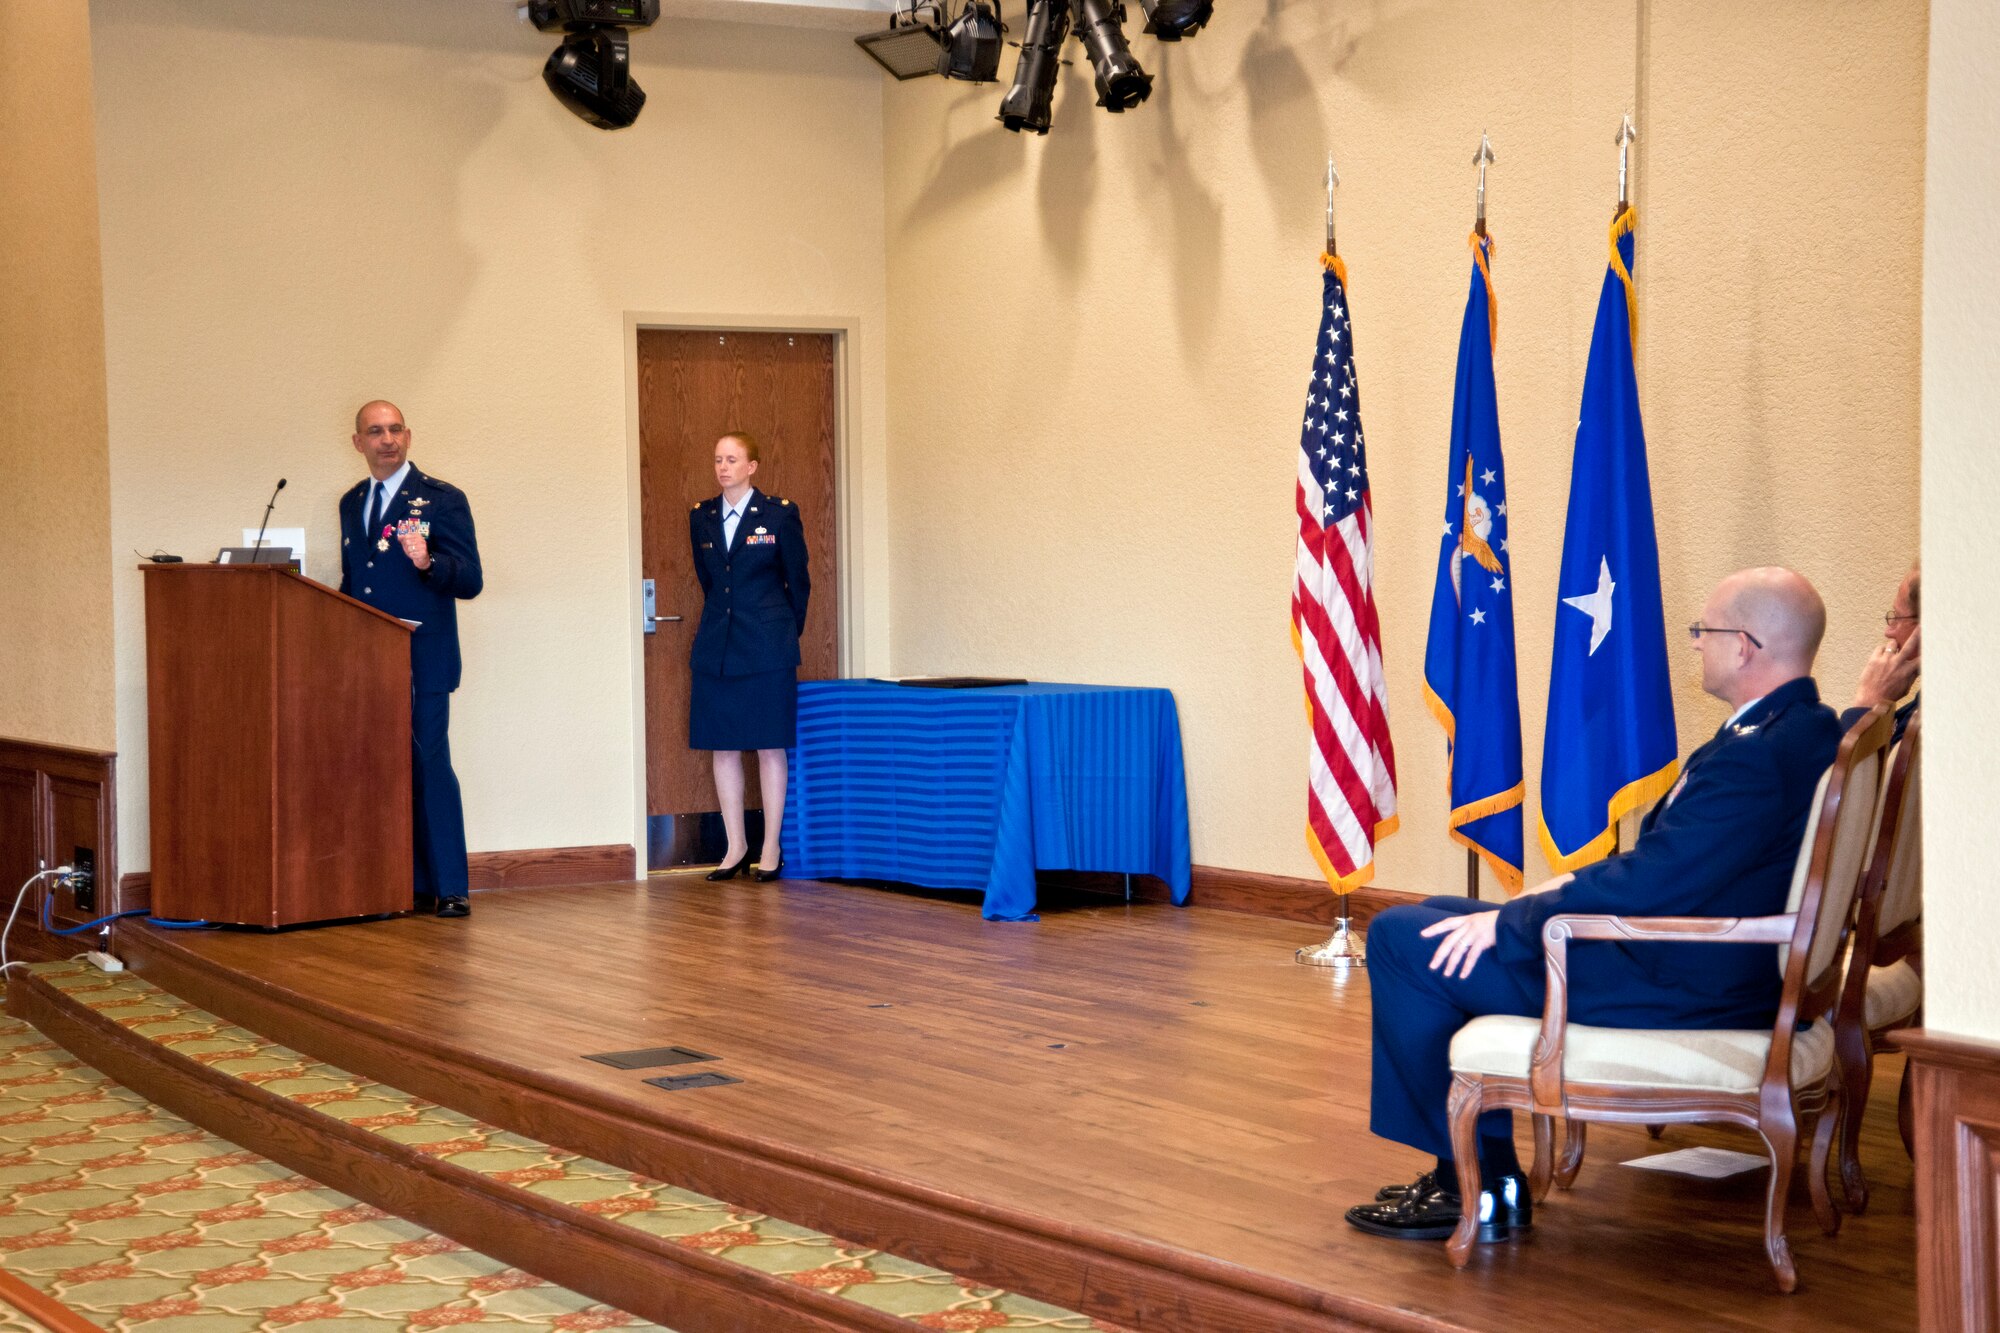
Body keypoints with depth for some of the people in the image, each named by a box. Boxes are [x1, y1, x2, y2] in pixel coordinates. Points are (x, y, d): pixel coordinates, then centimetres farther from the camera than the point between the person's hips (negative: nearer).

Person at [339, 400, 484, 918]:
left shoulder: (442, 499, -1)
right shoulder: (351, 503, 17)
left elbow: (471, 581, -7)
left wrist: (427, 562, -26)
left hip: (420, 662, -6)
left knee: (429, 768, -8)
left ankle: (448, 888, -4)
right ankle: (408, 887, 10)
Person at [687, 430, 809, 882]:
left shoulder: (779, 514, -3)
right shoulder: (701, 517, 8)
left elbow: (798, 581, 5)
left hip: (767, 647, -4)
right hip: (717, 647, 4)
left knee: (770, 748, -1)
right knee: (722, 748, 5)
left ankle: (771, 850, 6)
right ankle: (735, 847, 13)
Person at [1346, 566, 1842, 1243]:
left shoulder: (1757, 756, -25)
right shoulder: (1806, 728, 8)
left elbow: (1648, 887, -27)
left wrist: (1509, 921, -16)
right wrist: (1571, 886, 11)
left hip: (1675, 988, -11)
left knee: (1400, 938, -7)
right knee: (1444, 916, 19)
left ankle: (1477, 1182, 3)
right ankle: (1485, 1172, 19)